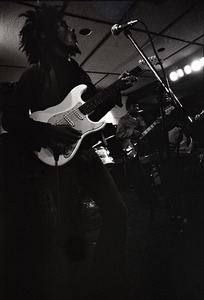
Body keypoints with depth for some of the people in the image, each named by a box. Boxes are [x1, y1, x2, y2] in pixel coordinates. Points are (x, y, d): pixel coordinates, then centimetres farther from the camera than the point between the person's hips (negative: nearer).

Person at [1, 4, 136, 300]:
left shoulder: (77, 72, 18)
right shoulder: (35, 75, -2)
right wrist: (48, 131, -21)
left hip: (85, 152, 7)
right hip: (56, 157, -6)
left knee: (117, 211, 3)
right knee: (72, 232, -4)